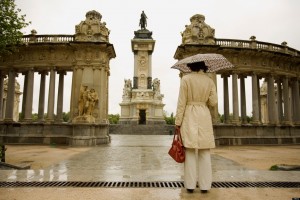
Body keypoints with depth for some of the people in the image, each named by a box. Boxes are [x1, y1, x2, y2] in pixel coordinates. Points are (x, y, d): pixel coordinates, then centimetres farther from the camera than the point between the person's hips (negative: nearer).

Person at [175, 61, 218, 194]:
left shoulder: (186, 79, -3)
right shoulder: (209, 81, 7)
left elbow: (181, 102, -7)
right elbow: (213, 102, 3)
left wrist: (178, 121, -3)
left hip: (189, 116, -3)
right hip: (204, 116, 3)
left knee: (190, 151, 2)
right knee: (205, 152, 7)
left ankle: (190, 185, 8)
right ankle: (205, 185, 13)